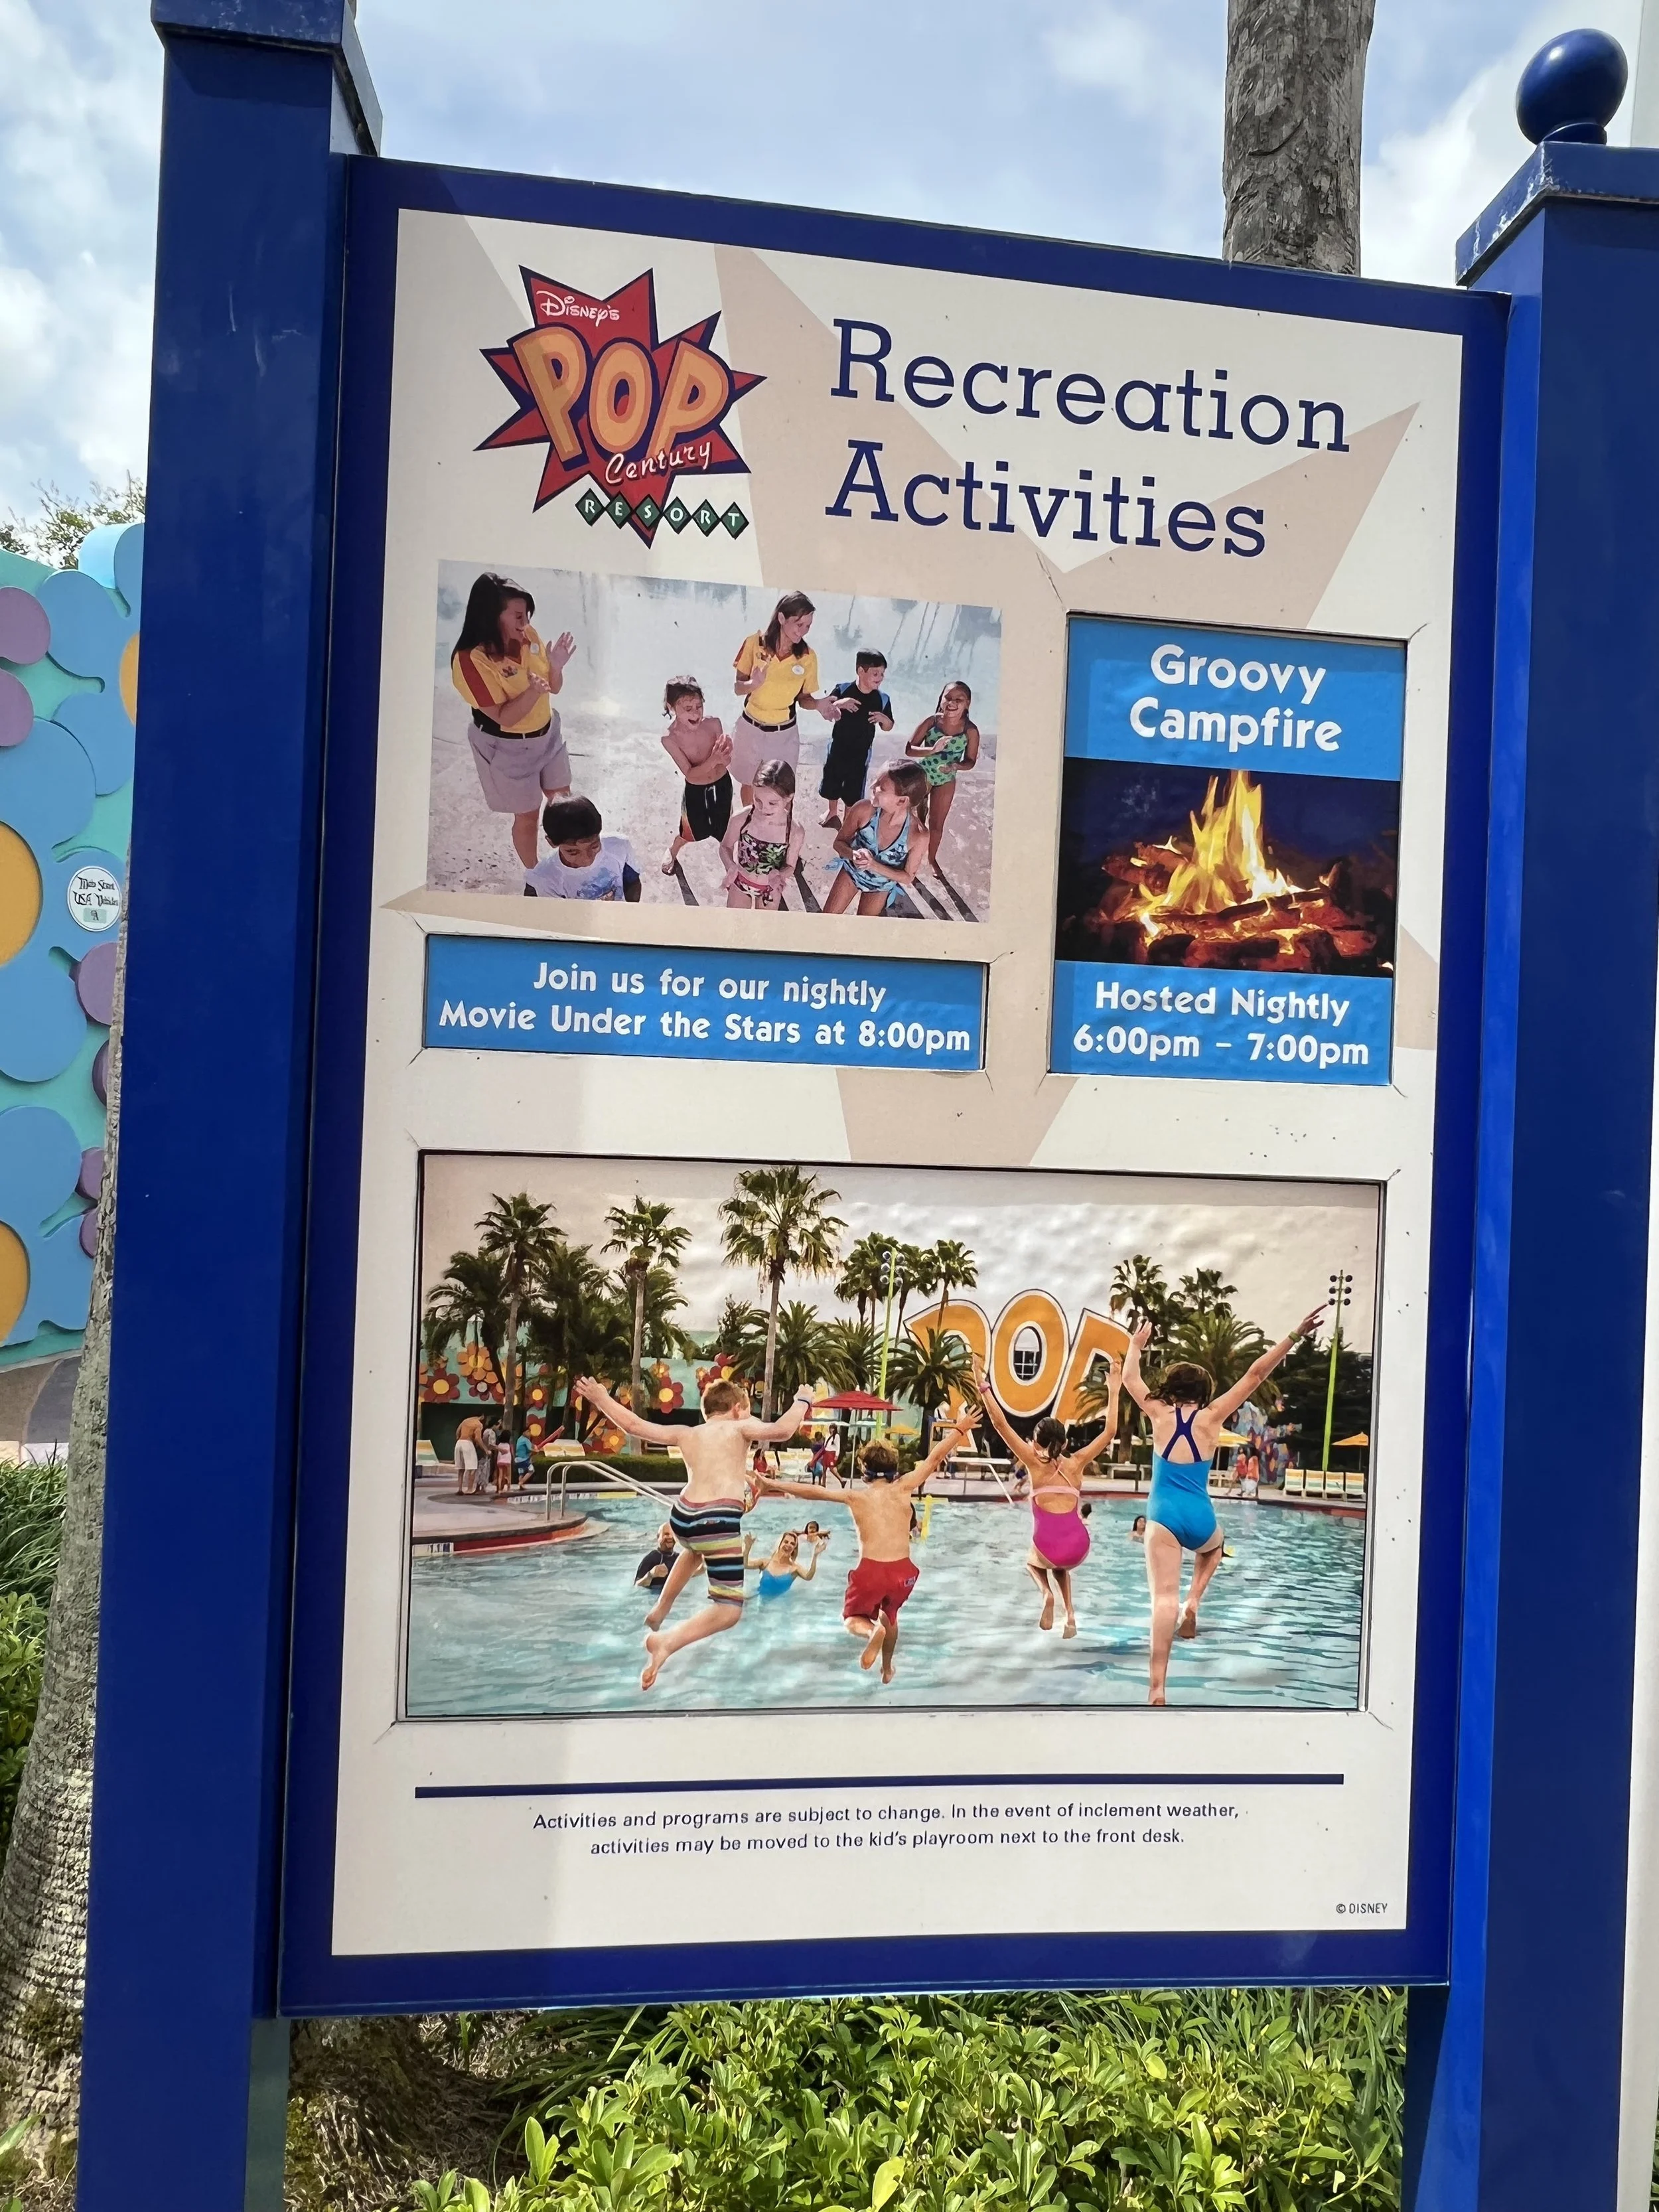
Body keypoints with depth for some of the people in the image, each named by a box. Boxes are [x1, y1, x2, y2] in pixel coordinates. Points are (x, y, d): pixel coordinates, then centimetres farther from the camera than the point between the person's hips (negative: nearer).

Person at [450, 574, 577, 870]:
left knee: (563, 801, 20)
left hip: (548, 733, 6)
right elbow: (503, 717, -26)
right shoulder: (471, 660, -27)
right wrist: (534, 690, -42)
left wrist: (556, 666, -22)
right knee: (527, 816, 11)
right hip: (508, 748, -6)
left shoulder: (528, 636, -10)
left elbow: (554, 688, 0)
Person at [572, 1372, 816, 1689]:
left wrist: (600, 1399, 28)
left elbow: (634, 1425, 17)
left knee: (695, 1549, 43)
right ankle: (667, 1642, -25)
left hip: (682, 1517, 6)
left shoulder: (686, 1434, 20)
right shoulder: (740, 1428, 9)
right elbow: (782, 1431, -8)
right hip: (718, 1521, -6)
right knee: (729, 1609, -2)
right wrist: (802, 1401, 9)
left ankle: (658, 1612, 45)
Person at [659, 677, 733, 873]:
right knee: (692, 833, 21)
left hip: (722, 784, 1)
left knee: (723, 831, 18)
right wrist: (713, 760, -41)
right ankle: (673, 853, 53)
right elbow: (691, 775, -26)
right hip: (694, 790, -1)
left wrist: (725, 756, -40)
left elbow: (726, 761, -16)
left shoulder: (713, 723, -21)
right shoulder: (670, 738, -27)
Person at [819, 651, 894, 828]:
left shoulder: (883, 699, -10)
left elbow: (888, 727, 0)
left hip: (861, 752, -1)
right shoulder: (843, 690, -14)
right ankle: (833, 812, 45)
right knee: (832, 782, 18)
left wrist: (884, 718, -23)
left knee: (854, 790, 7)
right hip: (838, 747, 1)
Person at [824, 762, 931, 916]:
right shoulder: (863, 810, -32)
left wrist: (874, 865, -34)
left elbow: (907, 877, -19)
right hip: (852, 871, 1)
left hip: (882, 885, -1)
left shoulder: (918, 835, -35)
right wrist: (854, 855, -36)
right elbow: (839, 842, -14)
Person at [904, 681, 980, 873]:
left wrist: (955, 766, -29)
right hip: (923, 774, -1)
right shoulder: (932, 722, -22)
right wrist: (932, 750, -38)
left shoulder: (971, 730, -20)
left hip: (947, 780, 1)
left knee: (937, 823, 17)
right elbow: (909, 748, -22)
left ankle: (932, 858, 39)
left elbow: (971, 761, -8)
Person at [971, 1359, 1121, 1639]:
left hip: (1048, 1549, -3)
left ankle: (1047, 1593, 5)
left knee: (1033, 1561, 35)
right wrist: (1114, 1390, 21)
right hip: (1078, 1547, 3)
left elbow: (1001, 1424, 0)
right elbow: (1109, 1431, 18)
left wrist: (984, 1387, 2)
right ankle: (1070, 1613, 18)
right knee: (1061, 1567, 39)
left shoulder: (1035, 1463, 5)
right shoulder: (1076, 1463, 11)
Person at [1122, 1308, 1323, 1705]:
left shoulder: (1159, 1414, 3)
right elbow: (1254, 1375, 2)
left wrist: (1135, 1345, 36)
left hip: (1163, 1518, -1)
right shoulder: (1211, 1417, 3)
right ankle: (1193, 1602, 12)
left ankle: (1157, 1689, -21)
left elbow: (1130, 1379, 19)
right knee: (1212, 1548, 37)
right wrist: (1295, 1336, 2)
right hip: (1200, 1519, 1)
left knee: (1164, 1597, -8)